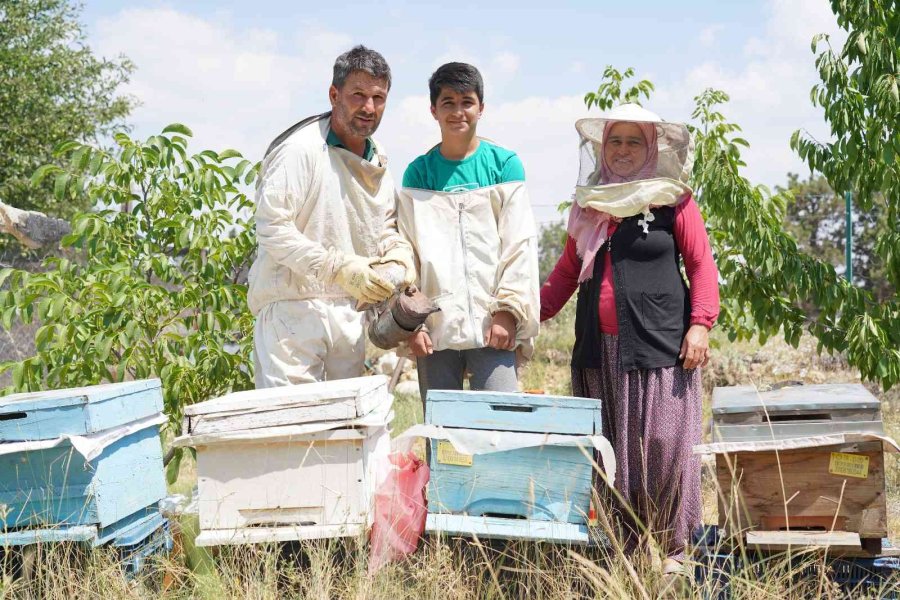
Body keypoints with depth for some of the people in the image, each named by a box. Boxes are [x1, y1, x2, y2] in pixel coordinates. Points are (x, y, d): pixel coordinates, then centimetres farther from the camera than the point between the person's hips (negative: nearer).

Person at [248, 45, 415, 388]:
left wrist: (401, 257, 0)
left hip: (350, 310, 7)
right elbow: (271, 228, -18)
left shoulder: (378, 161, 12)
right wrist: (340, 267, -20)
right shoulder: (301, 148, -14)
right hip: (293, 306, -7)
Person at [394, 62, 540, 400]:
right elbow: (407, 253, 7)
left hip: (493, 325, -2)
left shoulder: (504, 164, 6)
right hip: (436, 328, 2)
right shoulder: (418, 172, 10)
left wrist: (507, 311, -8)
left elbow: (519, 245, 1)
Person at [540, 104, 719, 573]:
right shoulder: (588, 205, 17)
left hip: (659, 346, -5)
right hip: (599, 349, 5)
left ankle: (670, 547, 6)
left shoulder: (673, 200, 3)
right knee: (609, 449, 5)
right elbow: (567, 271, 19)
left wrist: (700, 323, -12)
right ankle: (624, 546, 12)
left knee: (661, 444, -5)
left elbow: (702, 267, -1)